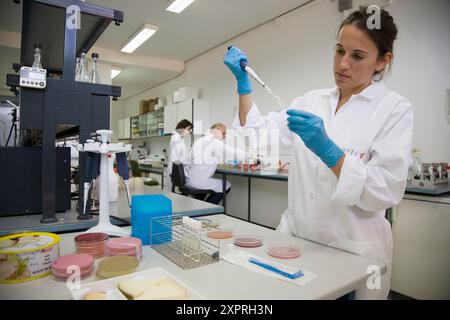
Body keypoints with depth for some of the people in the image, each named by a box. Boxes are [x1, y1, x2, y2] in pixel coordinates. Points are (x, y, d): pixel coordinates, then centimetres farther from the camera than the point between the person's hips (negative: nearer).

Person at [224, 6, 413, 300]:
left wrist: (327, 149, -29)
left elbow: (387, 191, -17)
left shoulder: (395, 109, -8)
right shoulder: (311, 101, 4)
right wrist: (243, 83, -9)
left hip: (353, 250, -3)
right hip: (296, 236, 4)